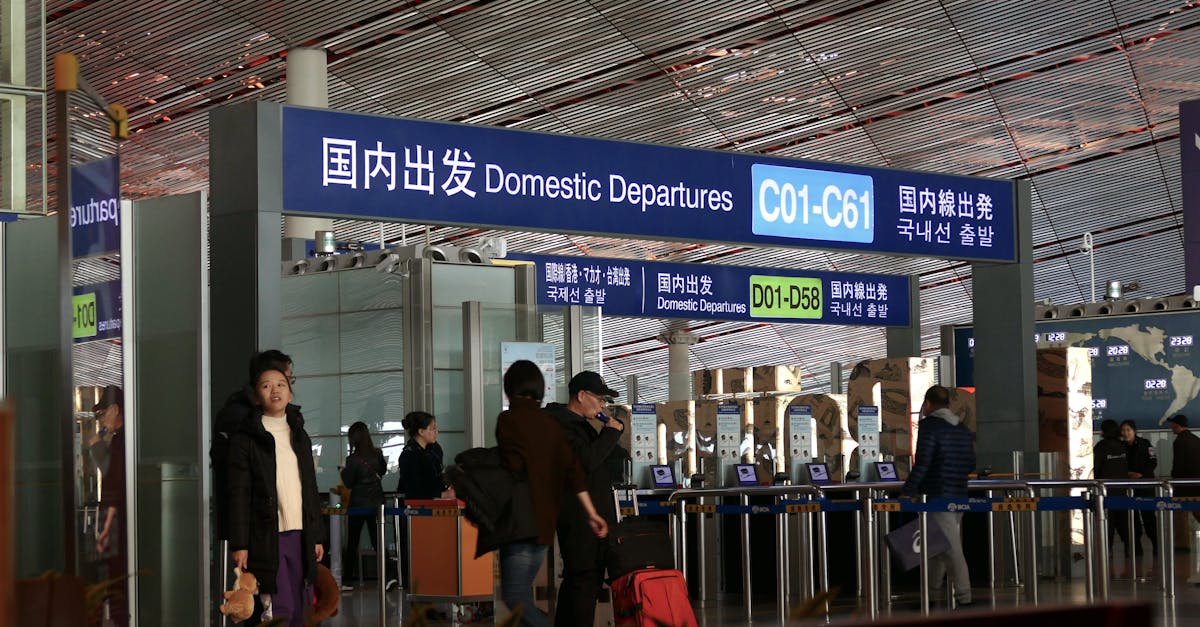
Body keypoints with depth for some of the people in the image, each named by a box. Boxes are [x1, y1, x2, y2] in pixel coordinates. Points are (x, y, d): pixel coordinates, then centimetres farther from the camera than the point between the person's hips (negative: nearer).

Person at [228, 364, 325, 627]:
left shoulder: (300, 436, 17)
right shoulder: (245, 438, -2)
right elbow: (239, 494, -6)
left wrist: (317, 535, 14)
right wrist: (239, 544, -12)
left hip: (299, 536, 6)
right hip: (266, 538, -6)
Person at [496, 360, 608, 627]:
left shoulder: (508, 419, -8)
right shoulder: (550, 422, 12)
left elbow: (514, 467, -19)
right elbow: (572, 470, 8)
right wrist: (591, 513, 10)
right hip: (545, 520, 8)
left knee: (514, 595, -8)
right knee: (522, 593, 14)